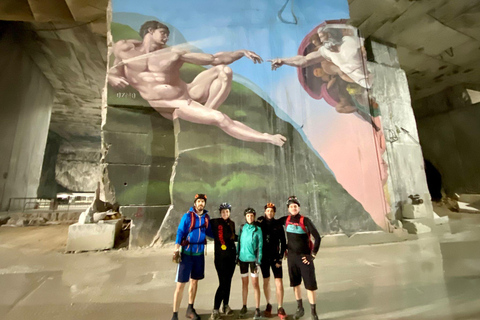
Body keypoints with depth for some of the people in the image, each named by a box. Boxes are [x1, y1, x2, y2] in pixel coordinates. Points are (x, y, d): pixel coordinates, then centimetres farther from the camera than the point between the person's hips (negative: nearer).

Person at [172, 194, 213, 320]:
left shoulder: (206, 217, -1)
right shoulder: (187, 216, -14)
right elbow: (180, 233, -13)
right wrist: (176, 251, -16)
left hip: (199, 253, 5)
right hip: (187, 253, -5)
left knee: (194, 281, 17)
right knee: (181, 284, 1)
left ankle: (190, 310, 36)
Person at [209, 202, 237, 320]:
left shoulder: (232, 223, 9)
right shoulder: (216, 222, -8)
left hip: (231, 256, 5)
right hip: (220, 257, -5)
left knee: (228, 282, 14)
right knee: (223, 283, -6)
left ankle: (226, 306, 30)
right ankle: (215, 310, 7)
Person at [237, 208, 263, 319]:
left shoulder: (257, 229, -7)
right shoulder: (242, 228, 1)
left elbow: (260, 245, -7)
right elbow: (239, 242, 6)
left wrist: (258, 261, -10)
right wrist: (237, 256, 4)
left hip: (253, 258, -3)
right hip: (243, 258, 3)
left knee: (255, 283, 3)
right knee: (244, 282, 15)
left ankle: (257, 309, 19)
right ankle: (244, 306, 31)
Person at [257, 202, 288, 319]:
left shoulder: (278, 225, -3)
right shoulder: (260, 223, -2)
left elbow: (283, 242, -2)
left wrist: (280, 258, -5)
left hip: (275, 257, -1)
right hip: (263, 257, 1)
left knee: (279, 282, -2)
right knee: (266, 281, 12)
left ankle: (280, 308, 13)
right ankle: (268, 305, 29)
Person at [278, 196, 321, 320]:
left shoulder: (305, 220, -13)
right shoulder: (286, 220, -2)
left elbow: (317, 237, -13)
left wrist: (313, 254, -10)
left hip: (305, 257, -4)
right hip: (291, 256, 4)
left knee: (310, 285, 1)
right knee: (295, 283, 16)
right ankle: (300, 308, 35)